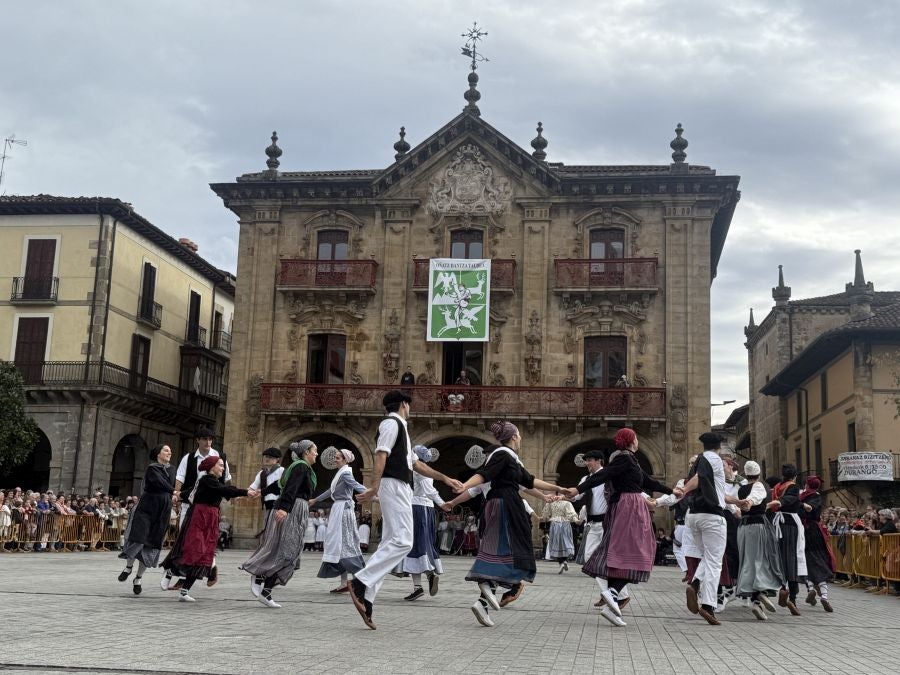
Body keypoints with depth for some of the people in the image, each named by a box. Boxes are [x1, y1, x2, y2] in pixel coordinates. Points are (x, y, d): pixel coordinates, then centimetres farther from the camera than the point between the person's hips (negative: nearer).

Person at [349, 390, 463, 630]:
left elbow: (416, 463, 31)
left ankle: (366, 599, 0)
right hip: (394, 486, -10)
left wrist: (444, 478, 31)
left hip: (401, 489, 10)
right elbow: (381, 456, -17)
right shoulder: (391, 423, -4)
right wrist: (374, 488, -28)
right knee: (402, 541, -18)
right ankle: (361, 582, -19)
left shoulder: (400, 428, 26)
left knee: (391, 544, 4)